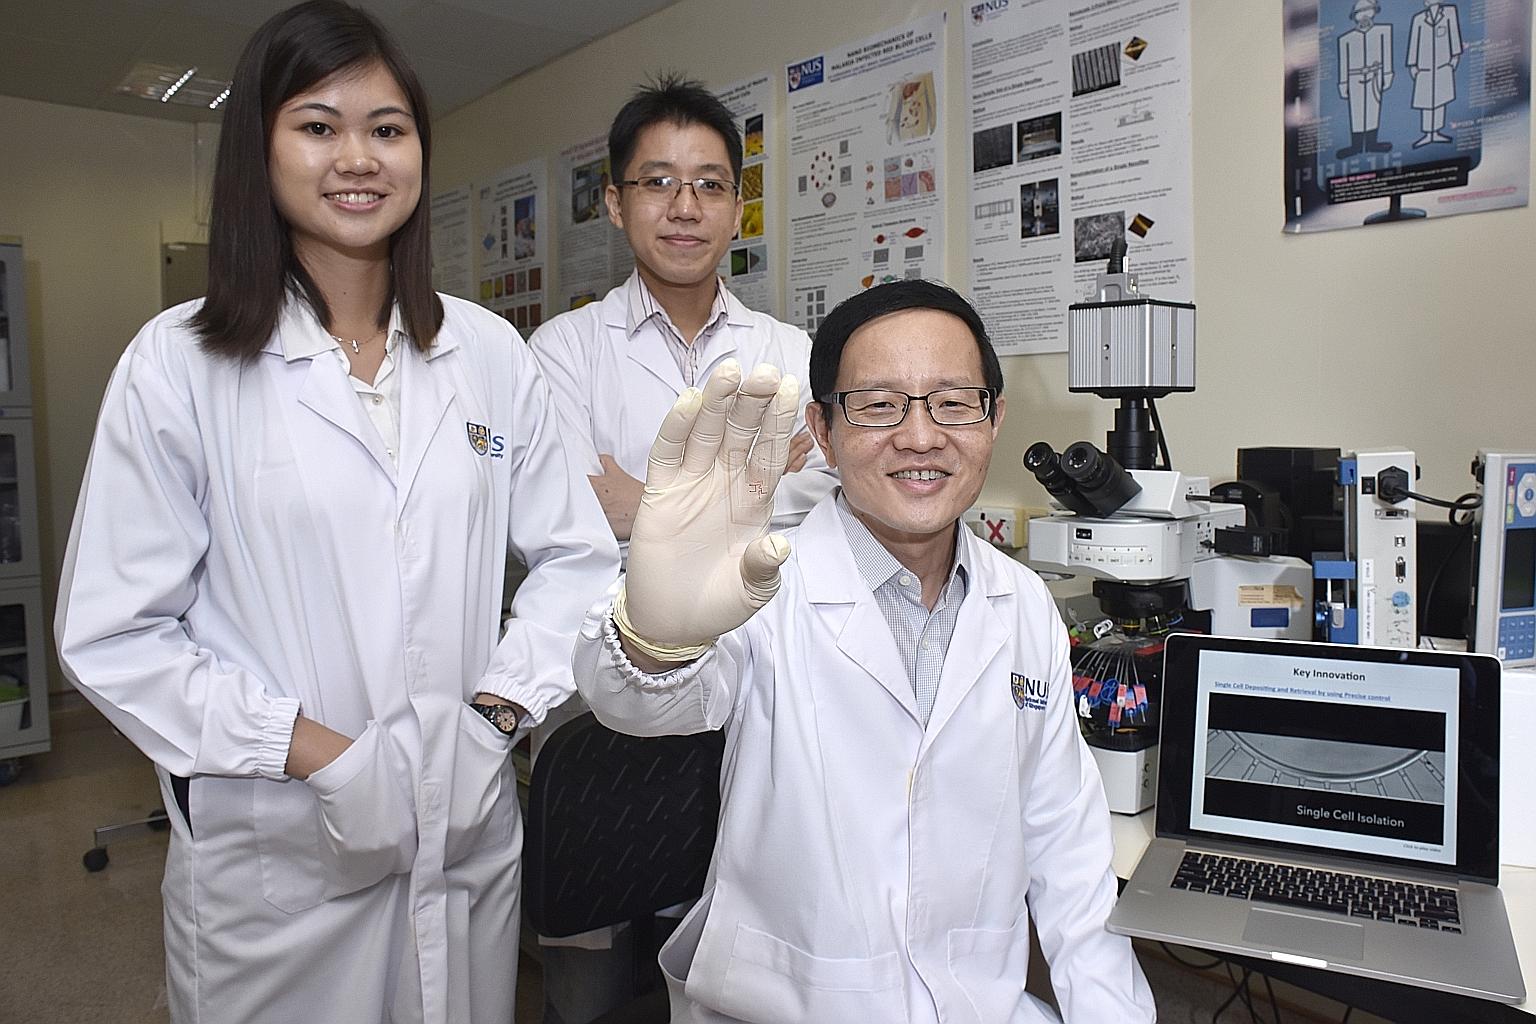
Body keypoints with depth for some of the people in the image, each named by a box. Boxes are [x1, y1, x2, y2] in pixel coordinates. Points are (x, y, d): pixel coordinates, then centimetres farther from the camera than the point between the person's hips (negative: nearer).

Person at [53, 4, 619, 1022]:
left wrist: (494, 716, -8)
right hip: (274, 855, -2)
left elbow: (577, 558, 3)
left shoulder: (488, 352, 1)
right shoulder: (179, 362, -6)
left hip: (471, 834, 3)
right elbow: (114, 633, -7)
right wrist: (320, 755, -14)